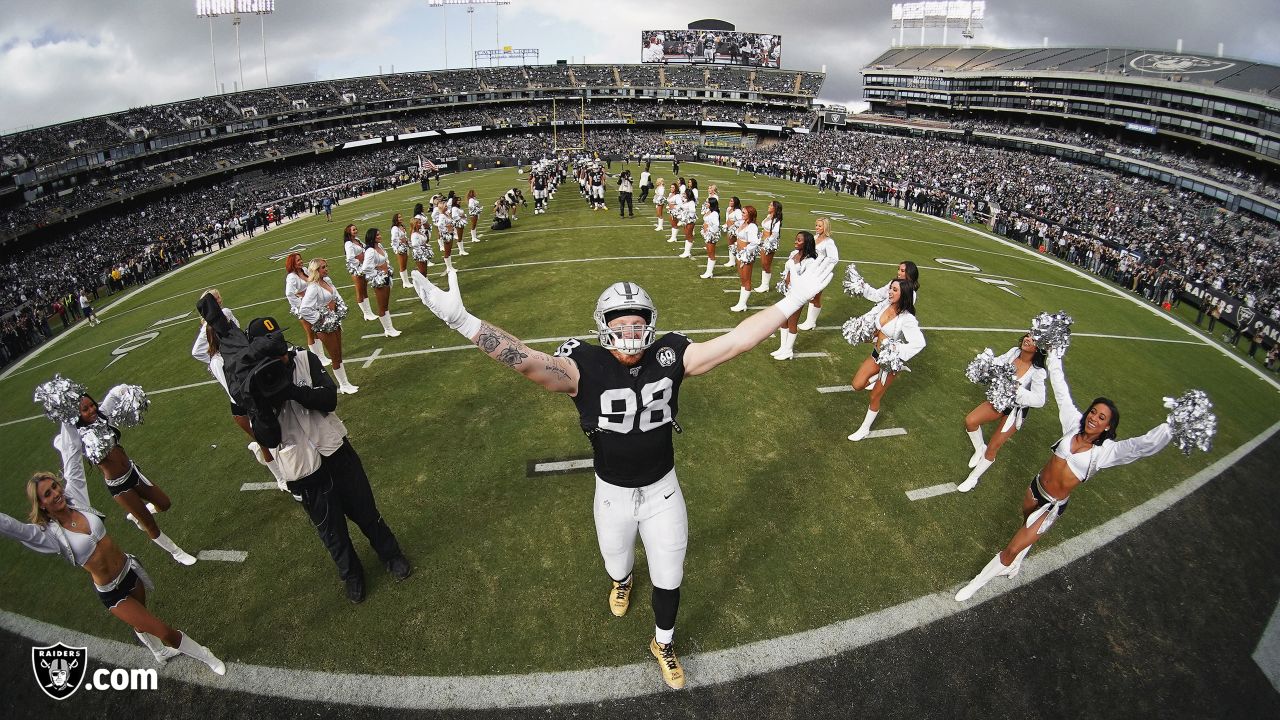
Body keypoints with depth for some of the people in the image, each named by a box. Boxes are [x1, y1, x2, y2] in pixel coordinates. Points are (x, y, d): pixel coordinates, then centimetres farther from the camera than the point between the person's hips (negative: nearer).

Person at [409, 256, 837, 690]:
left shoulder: (670, 357, -18)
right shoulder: (585, 368, -24)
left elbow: (735, 341, -22)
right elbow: (527, 361, -39)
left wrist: (793, 300, -27)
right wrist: (461, 320, -53)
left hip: (662, 490, 1)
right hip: (612, 494, 0)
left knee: (668, 578, 18)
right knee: (616, 565, 29)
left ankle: (663, 644, 50)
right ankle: (622, 582, 70)